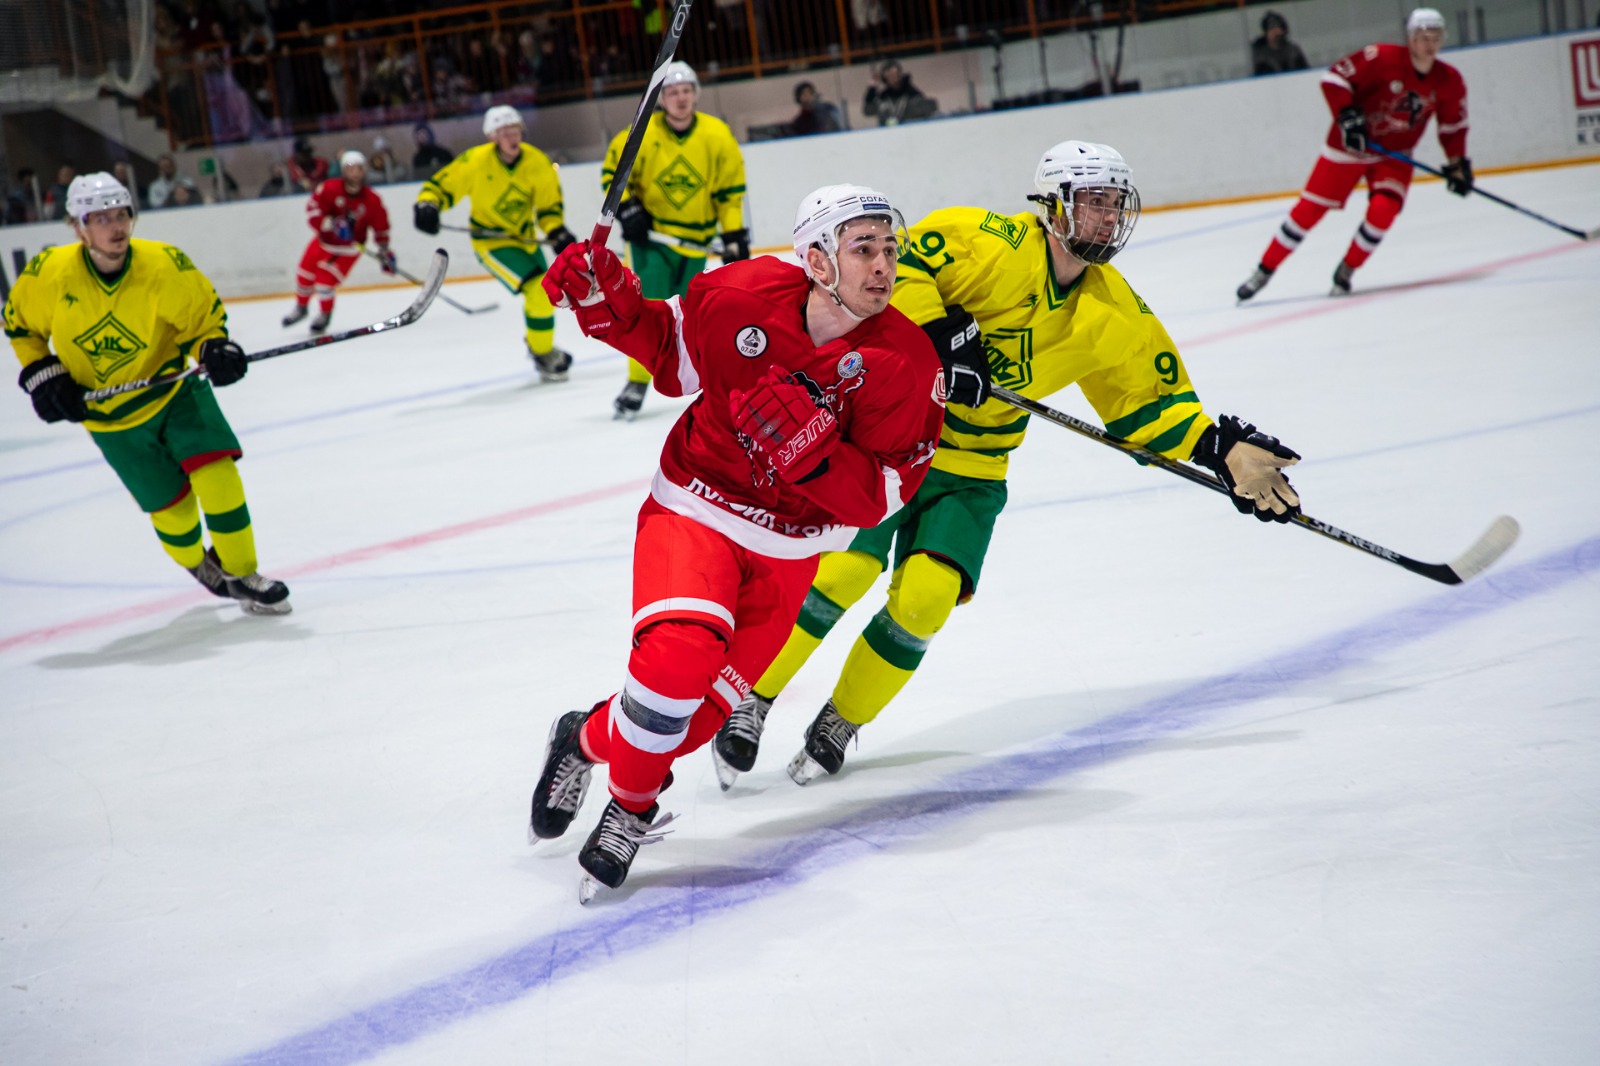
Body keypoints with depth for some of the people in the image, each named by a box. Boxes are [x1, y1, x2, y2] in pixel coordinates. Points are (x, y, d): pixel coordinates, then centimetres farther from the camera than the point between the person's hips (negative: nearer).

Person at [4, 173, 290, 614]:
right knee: (171, 505, 3)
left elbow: (204, 317, -8)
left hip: (174, 390, 0)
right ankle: (197, 564, 36)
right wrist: (41, 374, -9)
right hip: (110, 415, 0)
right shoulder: (48, 274, -19)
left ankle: (239, 572, 1)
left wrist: (215, 350, -27)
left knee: (215, 472, -18)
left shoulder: (166, 266, -22)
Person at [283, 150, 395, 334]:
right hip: (324, 240, 2)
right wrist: (331, 224, -37)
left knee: (325, 281, -14)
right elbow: (312, 209, -22)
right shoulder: (330, 189, -18)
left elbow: (381, 226, -3)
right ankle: (300, 307, 38)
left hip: (348, 247, -2)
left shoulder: (371, 200, -14)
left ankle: (324, 314, 13)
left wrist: (384, 251, -2)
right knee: (304, 275, 8)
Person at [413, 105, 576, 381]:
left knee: (542, 293, 18)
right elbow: (441, 185, -14)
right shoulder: (475, 162, -22)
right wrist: (427, 205, -34)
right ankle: (544, 357, -2)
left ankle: (536, 343, 49)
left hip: (524, 235, 5)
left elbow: (549, 205, -5)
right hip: (490, 240, -5)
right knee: (538, 290, -19)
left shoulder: (537, 162, -13)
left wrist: (557, 233, -22)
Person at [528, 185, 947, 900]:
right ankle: (633, 794, 2)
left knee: (704, 705, 3)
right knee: (680, 655, -25)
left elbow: (876, 498, -16)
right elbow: (671, 357, 4)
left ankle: (588, 740, 33)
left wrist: (811, 451, -33)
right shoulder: (741, 297, -17)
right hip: (695, 507, -2)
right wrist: (608, 304, -12)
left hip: (788, 550, 2)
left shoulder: (907, 363, -16)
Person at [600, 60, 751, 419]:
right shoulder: (642, 134, -13)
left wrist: (735, 238, -3)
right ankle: (637, 383, -4)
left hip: (694, 237, 1)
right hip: (650, 232, -1)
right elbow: (613, 171, -1)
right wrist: (626, 210, -13)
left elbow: (731, 191, 0)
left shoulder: (717, 136, -8)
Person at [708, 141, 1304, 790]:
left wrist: (1223, 451, -3)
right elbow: (896, 264, -21)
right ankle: (749, 700, 4)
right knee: (841, 571, -16)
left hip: (971, 468, 4)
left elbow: (1150, 398, 7)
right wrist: (938, 332, -31)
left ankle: (840, 723, 10)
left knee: (923, 599, -12)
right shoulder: (992, 245, -18)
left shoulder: (1113, 315, 0)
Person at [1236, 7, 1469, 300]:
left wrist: (1457, 163, 1)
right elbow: (1334, 77, -19)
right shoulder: (1383, 58, -22)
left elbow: (1453, 126, 7)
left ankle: (1345, 271, 1)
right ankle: (1264, 270, 8)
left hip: (1394, 154, 3)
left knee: (1383, 209, -21)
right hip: (1351, 143, -3)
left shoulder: (1449, 82, -8)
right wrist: (1347, 115, -28)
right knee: (1310, 208, -4)